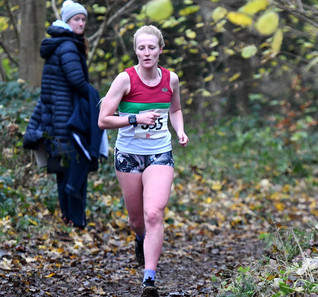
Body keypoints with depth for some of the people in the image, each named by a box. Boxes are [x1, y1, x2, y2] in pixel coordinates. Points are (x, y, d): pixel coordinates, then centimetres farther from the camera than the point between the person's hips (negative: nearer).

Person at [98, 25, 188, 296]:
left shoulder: (171, 79, -1)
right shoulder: (125, 79, -11)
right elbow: (103, 120, -10)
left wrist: (180, 132, 1)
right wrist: (136, 118, -21)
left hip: (160, 155, 1)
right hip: (128, 154, 0)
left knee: (154, 213, -17)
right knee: (137, 217, 12)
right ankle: (141, 239, 50)